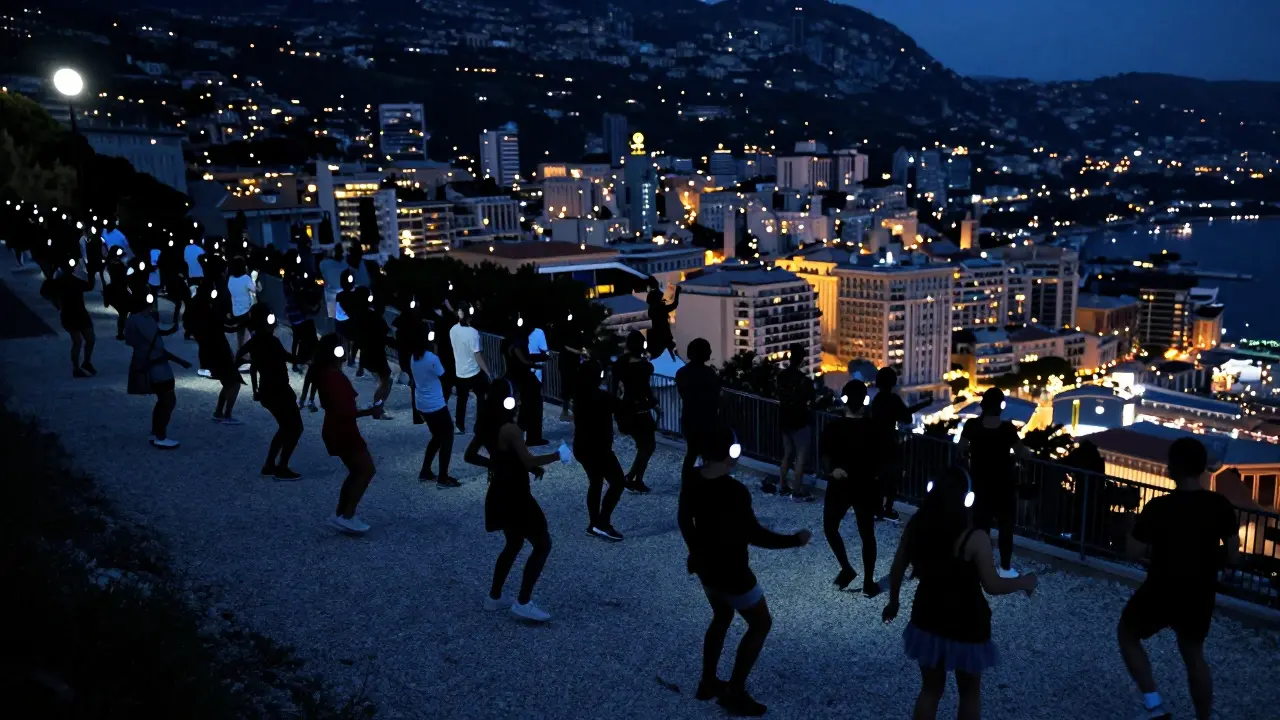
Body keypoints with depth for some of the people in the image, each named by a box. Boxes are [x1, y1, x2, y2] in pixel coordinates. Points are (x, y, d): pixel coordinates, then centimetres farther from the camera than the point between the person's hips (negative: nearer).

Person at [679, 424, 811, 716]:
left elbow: (684, 518, 6)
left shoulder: (691, 478, -8)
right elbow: (754, 535, -23)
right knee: (760, 624, 13)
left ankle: (707, 682, 37)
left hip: (705, 566, 7)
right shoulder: (735, 491, -30)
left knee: (722, 618, 29)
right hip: (731, 573, -7)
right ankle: (734, 692, 15)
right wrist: (795, 540, -10)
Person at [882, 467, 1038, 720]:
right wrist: (1025, 582, 0)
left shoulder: (915, 528, -8)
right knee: (970, 692, 19)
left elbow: (896, 571, 1)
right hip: (965, 625, -4)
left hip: (928, 619, 4)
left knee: (931, 688, 21)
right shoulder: (975, 539, -23)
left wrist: (893, 602, 18)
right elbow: (992, 585, -17)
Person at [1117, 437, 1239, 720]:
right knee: (1194, 655, 26)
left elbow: (1135, 551, -12)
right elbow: (1233, 557, -2)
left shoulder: (1158, 507, -22)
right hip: (1200, 597, 4)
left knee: (1127, 634, 22)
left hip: (1160, 594, -4)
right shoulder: (1222, 507, -10)